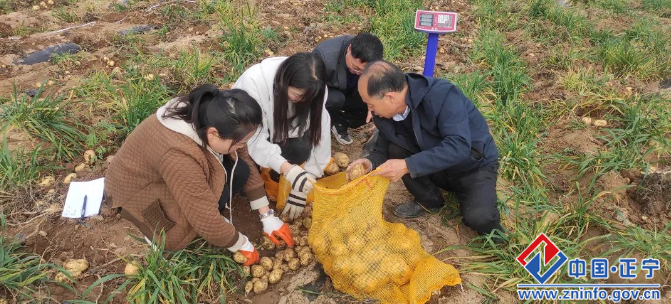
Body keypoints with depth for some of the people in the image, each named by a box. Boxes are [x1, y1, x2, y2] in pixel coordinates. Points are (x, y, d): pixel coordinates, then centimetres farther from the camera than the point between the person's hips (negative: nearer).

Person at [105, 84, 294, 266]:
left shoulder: (211, 119, -19)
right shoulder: (178, 157, -41)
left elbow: (245, 162, -6)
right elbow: (207, 220, -34)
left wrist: (267, 216, -5)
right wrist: (242, 245, -17)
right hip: (136, 190, -6)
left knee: (239, 170, -14)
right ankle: (161, 232, -2)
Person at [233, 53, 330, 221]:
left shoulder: (311, 87, -25)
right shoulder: (254, 81, -37)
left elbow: (318, 131, -21)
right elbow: (255, 139, -33)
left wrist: (302, 188, -21)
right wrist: (288, 169, -45)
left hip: (279, 133, 3)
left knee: (302, 147, -28)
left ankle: (276, 180, 0)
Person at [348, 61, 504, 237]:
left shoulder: (441, 95, -32)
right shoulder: (384, 112, -14)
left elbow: (459, 146, -39)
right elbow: (384, 148, -4)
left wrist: (407, 166, -43)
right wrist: (371, 162, -27)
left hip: (474, 164, -5)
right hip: (437, 167, 5)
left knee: (477, 219, -29)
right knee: (395, 149, -19)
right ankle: (429, 200, 4)